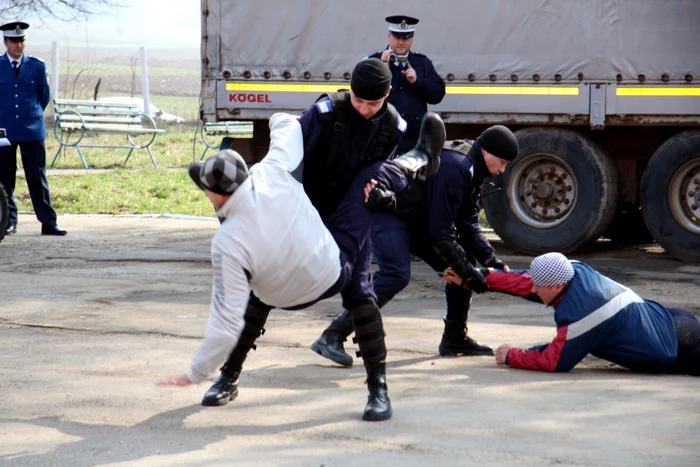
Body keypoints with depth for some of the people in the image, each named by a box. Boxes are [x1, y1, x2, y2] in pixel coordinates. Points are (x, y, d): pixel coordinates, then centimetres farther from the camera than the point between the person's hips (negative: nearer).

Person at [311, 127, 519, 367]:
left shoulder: (472, 170, 5)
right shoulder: (453, 168, -28)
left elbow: (468, 223, 9)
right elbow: (440, 232, -28)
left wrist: (489, 258, -4)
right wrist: (469, 273, -23)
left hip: (418, 218, 10)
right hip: (387, 210, -10)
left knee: (462, 262, 5)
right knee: (396, 274, -29)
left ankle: (455, 339, 17)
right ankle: (332, 337, -28)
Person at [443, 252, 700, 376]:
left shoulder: (578, 314, -28)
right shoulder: (577, 271, -3)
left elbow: (554, 361, -18)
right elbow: (523, 281, 6)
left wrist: (511, 357, -5)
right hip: (669, 318, 9)